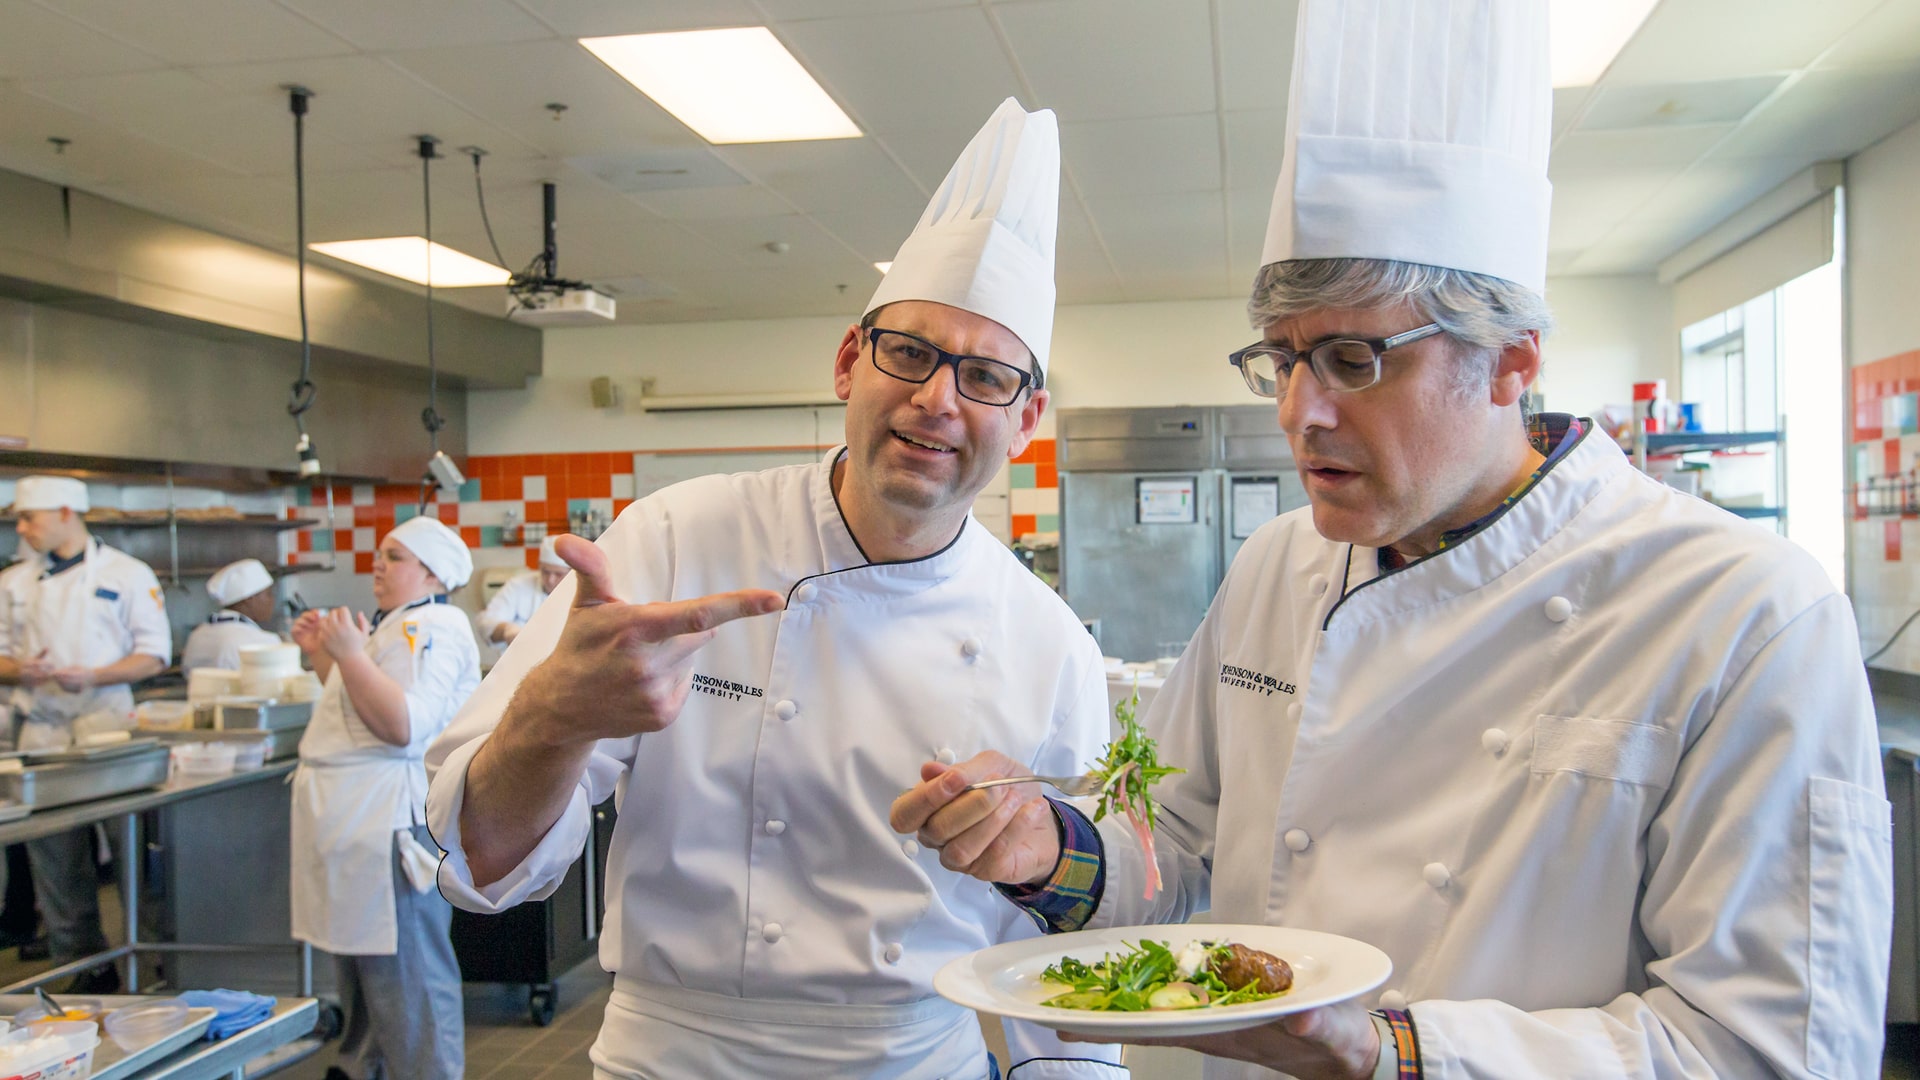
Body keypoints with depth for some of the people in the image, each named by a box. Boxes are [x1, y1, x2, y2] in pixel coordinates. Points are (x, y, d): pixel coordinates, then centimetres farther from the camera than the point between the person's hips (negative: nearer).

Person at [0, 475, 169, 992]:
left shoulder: (128, 574, 0)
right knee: (54, 857, 6)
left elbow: (154, 655, -1)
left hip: (108, 728, -4)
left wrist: (92, 677, -16)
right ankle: (80, 965, 19)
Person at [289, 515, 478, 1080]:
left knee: (403, 972, -5)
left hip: (393, 819, -11)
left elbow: (404, 725, -26)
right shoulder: (392, 625, 19)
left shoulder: (434, 628, -15)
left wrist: (350, 653, -22)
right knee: (360, 962, 22)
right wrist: (321, 653, 18)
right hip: (354, 817, 11)